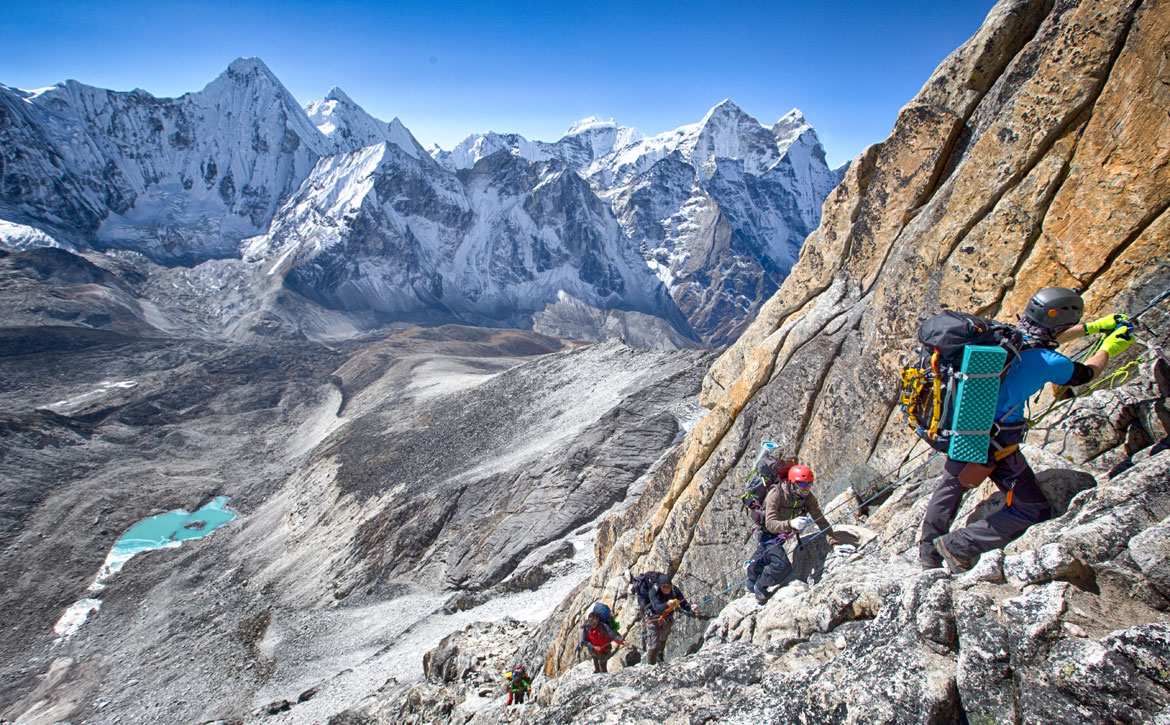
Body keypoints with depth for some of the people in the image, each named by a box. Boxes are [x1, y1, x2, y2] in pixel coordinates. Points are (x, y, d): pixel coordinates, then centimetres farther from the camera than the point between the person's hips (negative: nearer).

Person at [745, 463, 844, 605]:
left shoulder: (808, 497, -17)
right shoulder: (776, 494, -34)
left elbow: (821, 521, -17)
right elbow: (770, 524, -39)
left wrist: (836, 543, -27)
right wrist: (791, 524, -57)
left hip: (784, 534, 6)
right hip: (768, 534, -6)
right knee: (783, 566, -23)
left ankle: (751, 583, 56)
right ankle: (760, 586, 5)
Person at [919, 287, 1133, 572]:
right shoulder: (1049, 363, -18)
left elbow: (1043, 339, 22)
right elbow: (1084, 374, 6)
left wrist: (1094, 327, 33)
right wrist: (1109, 348, 25)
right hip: (996, 444, -7)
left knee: (951, 486, 28)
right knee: (1034, 511, 10)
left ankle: (928, 553, 40)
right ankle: (958, 545, 5)